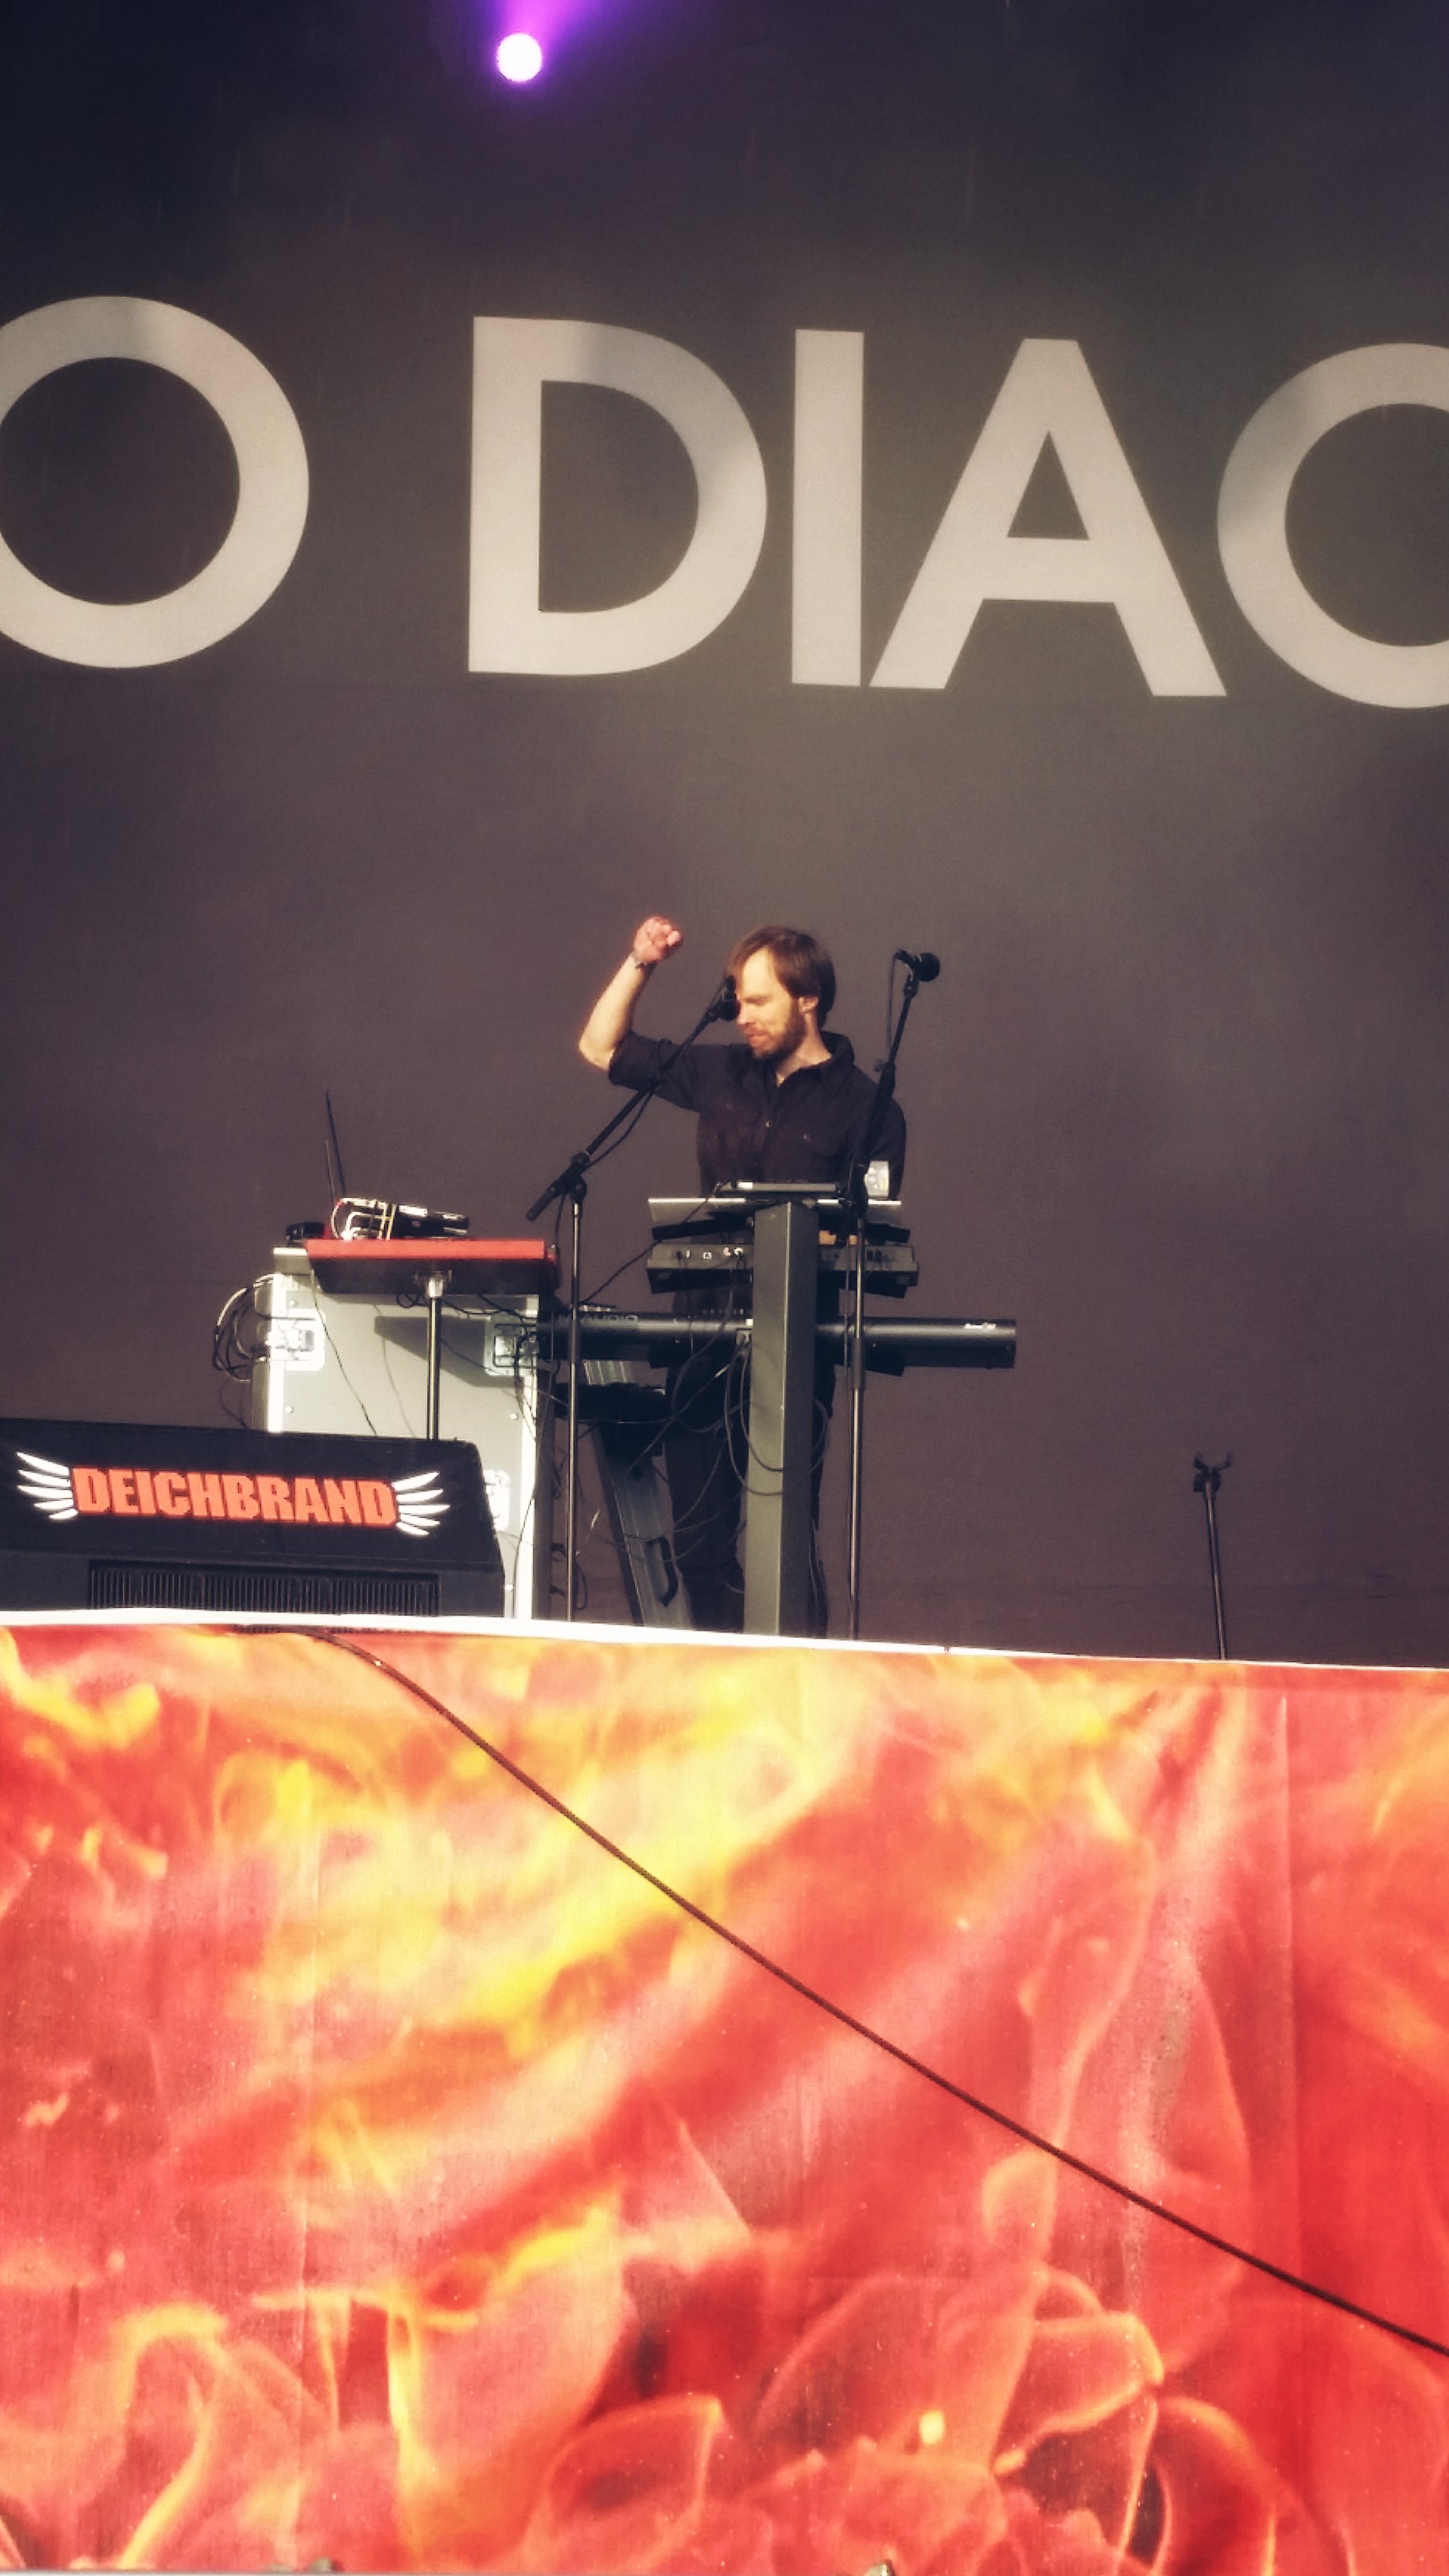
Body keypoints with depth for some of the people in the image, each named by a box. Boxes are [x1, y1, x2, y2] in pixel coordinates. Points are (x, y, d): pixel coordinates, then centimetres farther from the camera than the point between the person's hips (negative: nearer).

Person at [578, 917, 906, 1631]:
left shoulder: (865, 1109, -3)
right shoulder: (723, 1076, 12)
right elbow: (600, 1047, 20)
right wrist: (639, 965, 9)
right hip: (706, 1331, 5)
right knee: (699, 1532, 5)